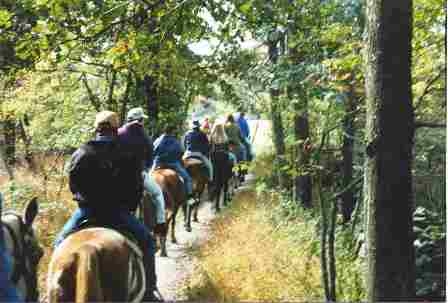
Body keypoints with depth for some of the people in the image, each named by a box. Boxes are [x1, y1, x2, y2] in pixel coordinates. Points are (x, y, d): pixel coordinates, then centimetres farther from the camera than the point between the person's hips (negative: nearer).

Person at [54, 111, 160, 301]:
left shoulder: (80, 154, 2)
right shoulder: (128, 156, -3)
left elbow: (72, 185, 8)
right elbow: (137, 188, 1)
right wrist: (129, 209, 16)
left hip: (86, 211, 2)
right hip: (117, 212, -2)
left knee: (61, 243, 26)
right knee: (146, 240, 14)